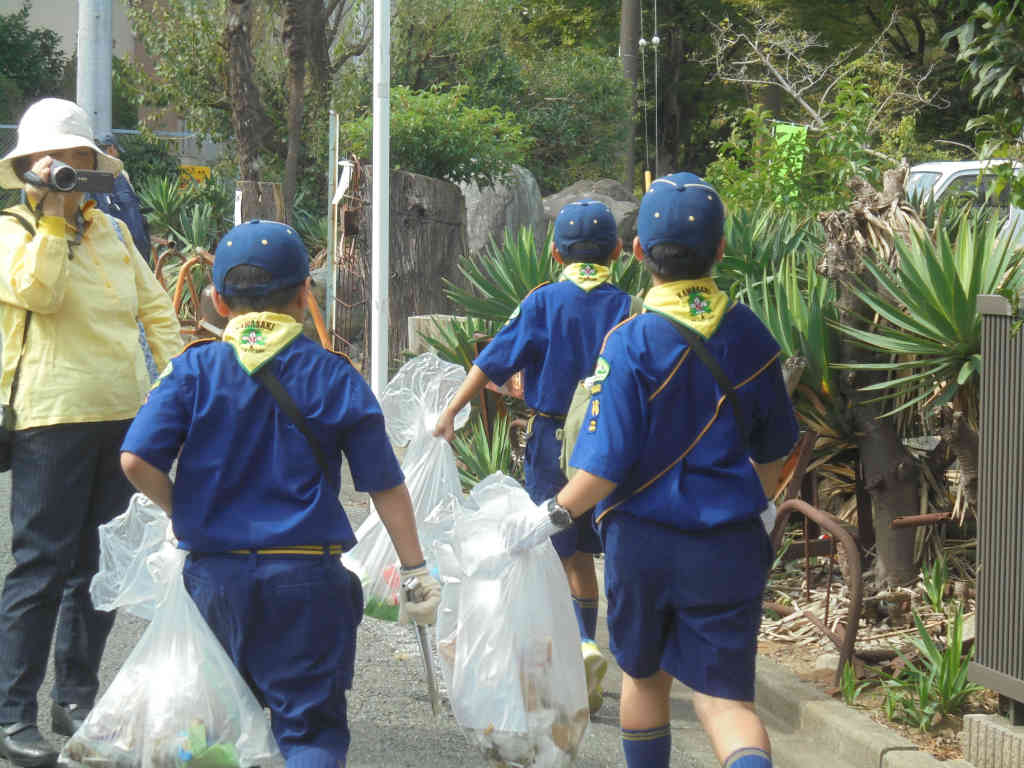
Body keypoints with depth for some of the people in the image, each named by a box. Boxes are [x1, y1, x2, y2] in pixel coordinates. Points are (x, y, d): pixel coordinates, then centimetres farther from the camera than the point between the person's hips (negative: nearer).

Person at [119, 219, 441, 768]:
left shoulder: (193, 369, -1)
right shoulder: (333, 377, -1)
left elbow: (136, 460, -11)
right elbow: (385, 485, 2)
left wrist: (181, 510, 9)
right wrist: (415, 572, 10)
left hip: (215, 572, 2)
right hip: (307, 577, -1)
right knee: (312, 723, 2)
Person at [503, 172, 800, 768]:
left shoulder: (631, 344, -15)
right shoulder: (750, 337, -1)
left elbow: (605, 468, -18)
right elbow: (774, 451, 12)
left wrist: (553, 516, -2)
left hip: (643, 540, -2)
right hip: (728, 547, 2)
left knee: (645, 676, 21)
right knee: (725, 695, 0)